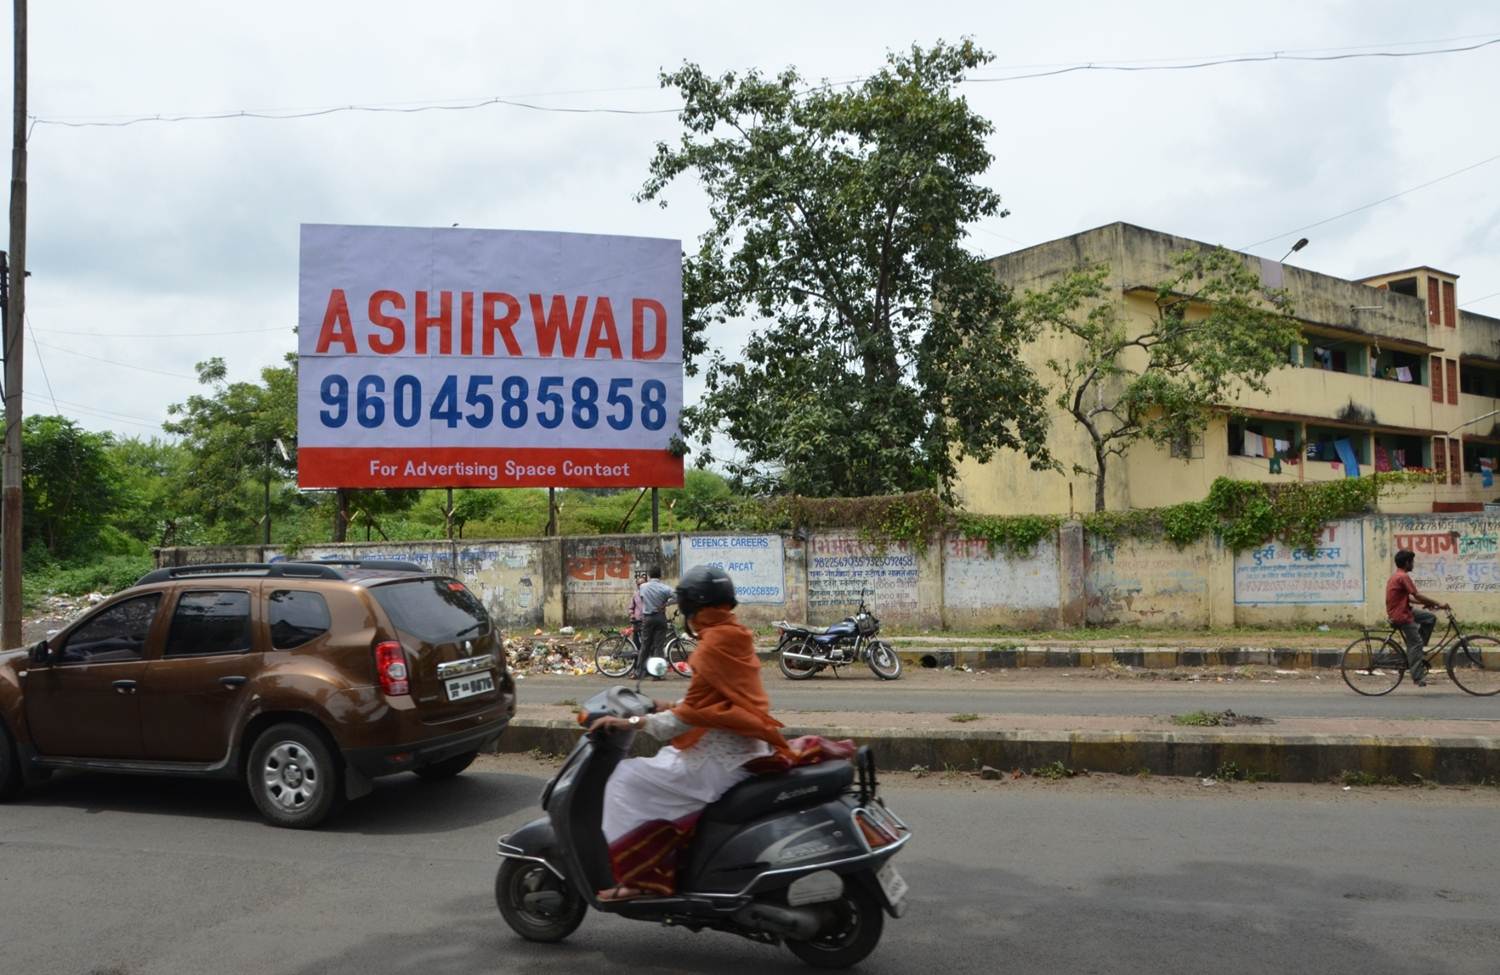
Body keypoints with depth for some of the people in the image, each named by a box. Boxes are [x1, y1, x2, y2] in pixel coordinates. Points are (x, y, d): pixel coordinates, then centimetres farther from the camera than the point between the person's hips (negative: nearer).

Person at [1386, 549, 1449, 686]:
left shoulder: (1396, 576, 14)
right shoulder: (1403, 577, -18)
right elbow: (1417, 596, -20)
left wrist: (1427, 603, 13)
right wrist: (1438, 604, -13)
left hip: (1402, 611, 10)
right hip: (1401, 615, -10)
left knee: (1431, 618, 14)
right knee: (1416, 643, -7)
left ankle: (1415, 652, 13)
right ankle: (1418, 677, -5)